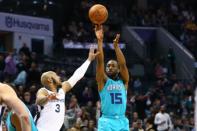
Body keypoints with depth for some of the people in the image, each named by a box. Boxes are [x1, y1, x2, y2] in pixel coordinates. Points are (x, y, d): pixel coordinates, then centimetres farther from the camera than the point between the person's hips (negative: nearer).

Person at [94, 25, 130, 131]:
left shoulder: (123, 81, 12)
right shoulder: (103, 81, 6)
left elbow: (123, 64, -4)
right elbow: (100, 61, -6)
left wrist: (116, 46, -11)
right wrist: (100, 41, -14)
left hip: (122, 122, 3)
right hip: (107, 122, -3)